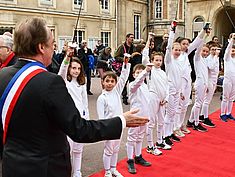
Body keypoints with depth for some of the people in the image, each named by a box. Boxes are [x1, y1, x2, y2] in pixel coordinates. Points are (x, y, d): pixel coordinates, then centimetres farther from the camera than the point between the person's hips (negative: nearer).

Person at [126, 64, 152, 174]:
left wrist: (148, 115, 21)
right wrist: (146, 71, -52)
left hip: (144, 115, 7)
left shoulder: (145, 86, 12)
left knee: (140, 137, 18)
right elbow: (138, 81, -36)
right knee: (132, 138, 0)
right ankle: (130, 161, 10)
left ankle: (138, 157, 32)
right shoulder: (132, 85, -11)